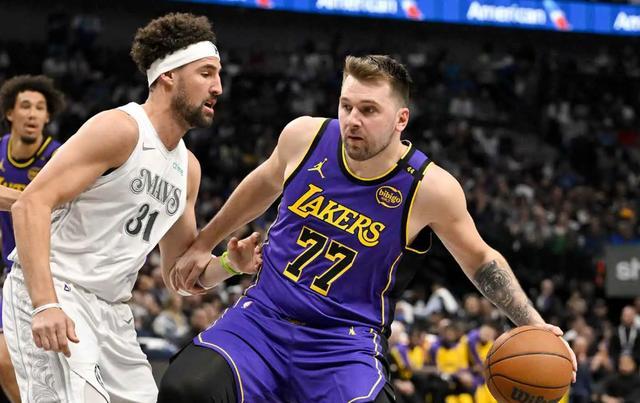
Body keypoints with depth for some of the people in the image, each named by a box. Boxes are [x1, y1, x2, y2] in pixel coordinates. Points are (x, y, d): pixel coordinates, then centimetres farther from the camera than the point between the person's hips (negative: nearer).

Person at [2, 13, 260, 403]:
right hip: (50, 295, -9)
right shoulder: (120, 129, -12)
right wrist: (45, 304, -30)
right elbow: (32, 204, -20)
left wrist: (230, 264, 1)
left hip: (111, 310, 9)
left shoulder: (188, 167, 14)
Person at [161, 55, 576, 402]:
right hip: (263, 317, 2)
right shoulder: (305, 136, -6)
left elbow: (480, 259, 5)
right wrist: (203, 244, 27)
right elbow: (265, 183, 18)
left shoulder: (430, 187, -13)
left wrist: (535, 325, -5)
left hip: (344, 342, -2)